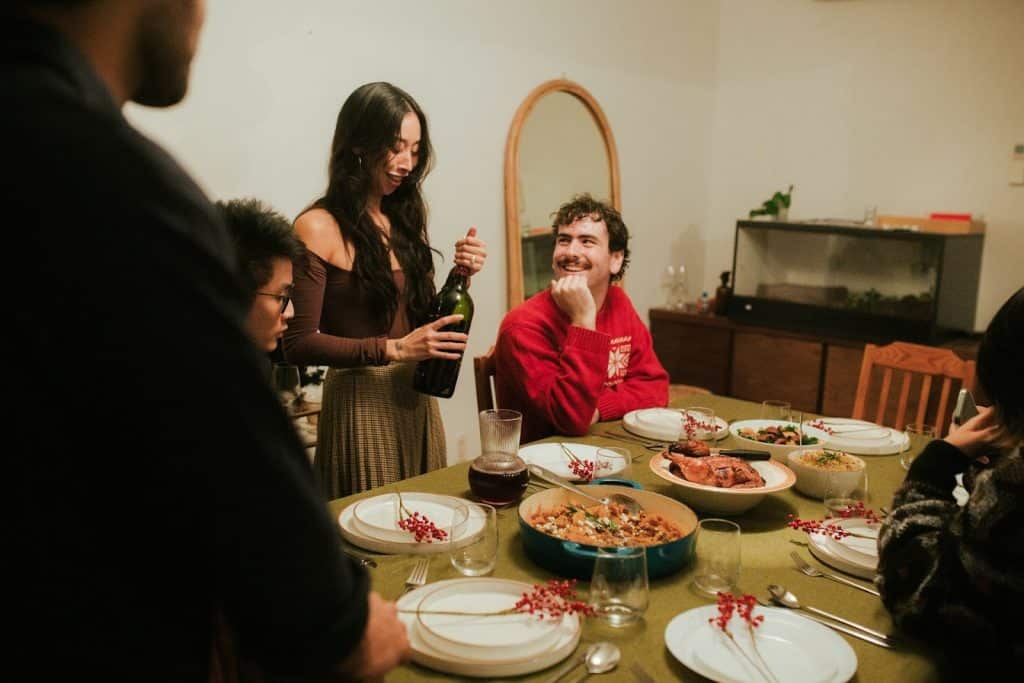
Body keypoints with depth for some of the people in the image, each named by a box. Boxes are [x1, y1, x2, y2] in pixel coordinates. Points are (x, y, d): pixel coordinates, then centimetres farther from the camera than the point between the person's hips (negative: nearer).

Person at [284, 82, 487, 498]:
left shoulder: (405, 219, 7)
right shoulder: (318, 228, -12)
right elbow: (298, 344, -15)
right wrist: (393, 349, -20)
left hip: (419, 399, 6)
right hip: (362, 404, -6)